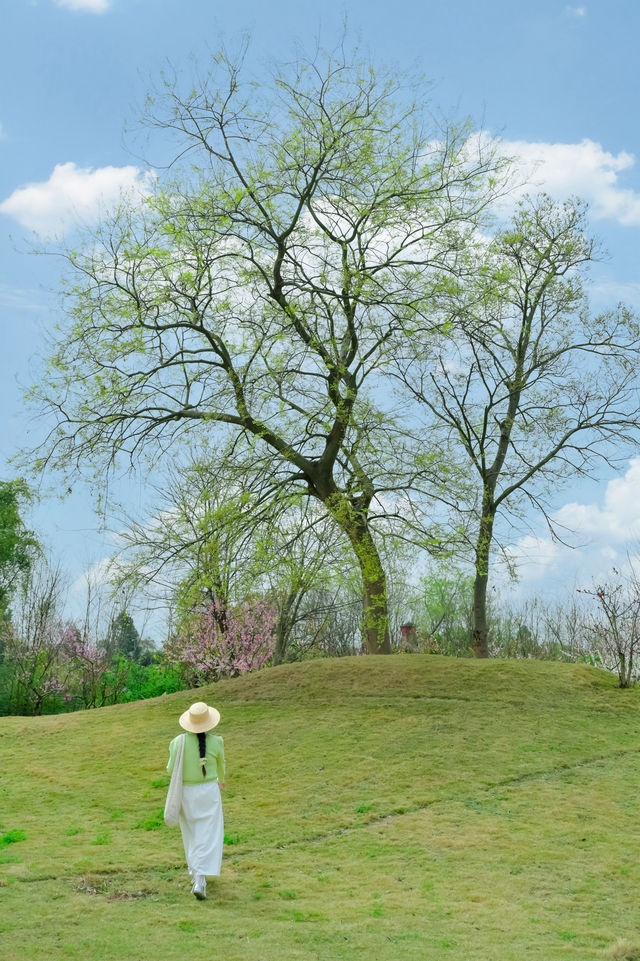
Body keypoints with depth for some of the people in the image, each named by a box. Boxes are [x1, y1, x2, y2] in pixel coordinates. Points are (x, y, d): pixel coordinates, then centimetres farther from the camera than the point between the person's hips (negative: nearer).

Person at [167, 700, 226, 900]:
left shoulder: (179, 741, -11)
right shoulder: (216, 742, -10)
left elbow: (171, 769, -3)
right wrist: (221, 779, 30)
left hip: (186, 793, 2)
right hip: (208, 792, -2)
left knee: (191, 833, 22)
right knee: (208, 837, 1)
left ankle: (195, 871, 35)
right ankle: (199, 881, -12)